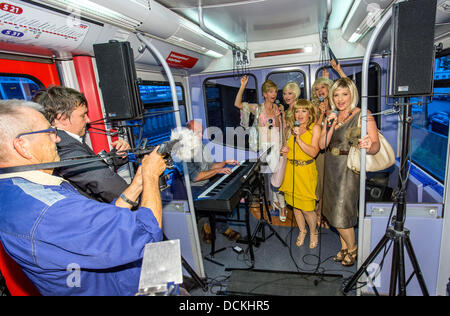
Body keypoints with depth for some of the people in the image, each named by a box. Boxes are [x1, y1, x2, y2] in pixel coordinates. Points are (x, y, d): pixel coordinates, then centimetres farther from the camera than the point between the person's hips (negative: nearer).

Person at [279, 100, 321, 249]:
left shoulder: (315, 127, -6)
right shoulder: (292, 128, 9)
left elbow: (313, 152, -14)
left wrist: (299, 139, -21)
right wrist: (285, 150, 0)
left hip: (306, 171, -5)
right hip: (292, 170, 5)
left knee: (306, 208, -2)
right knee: (295, 205, 14)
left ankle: (313, 232, 27)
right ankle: (302, 231, 36)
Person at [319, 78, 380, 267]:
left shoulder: (363, 116, -11)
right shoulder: (333, 116, 7)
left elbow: (376, 145, -20)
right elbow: (322, 145, -1)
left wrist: (369, 146, -43)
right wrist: (331, 126, -16)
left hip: (349, 171, -6)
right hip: (332, 169, 6)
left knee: (341, 215, -1)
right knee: (336, 211, 15)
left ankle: (352, 248, 27)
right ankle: (344, 247, 35)